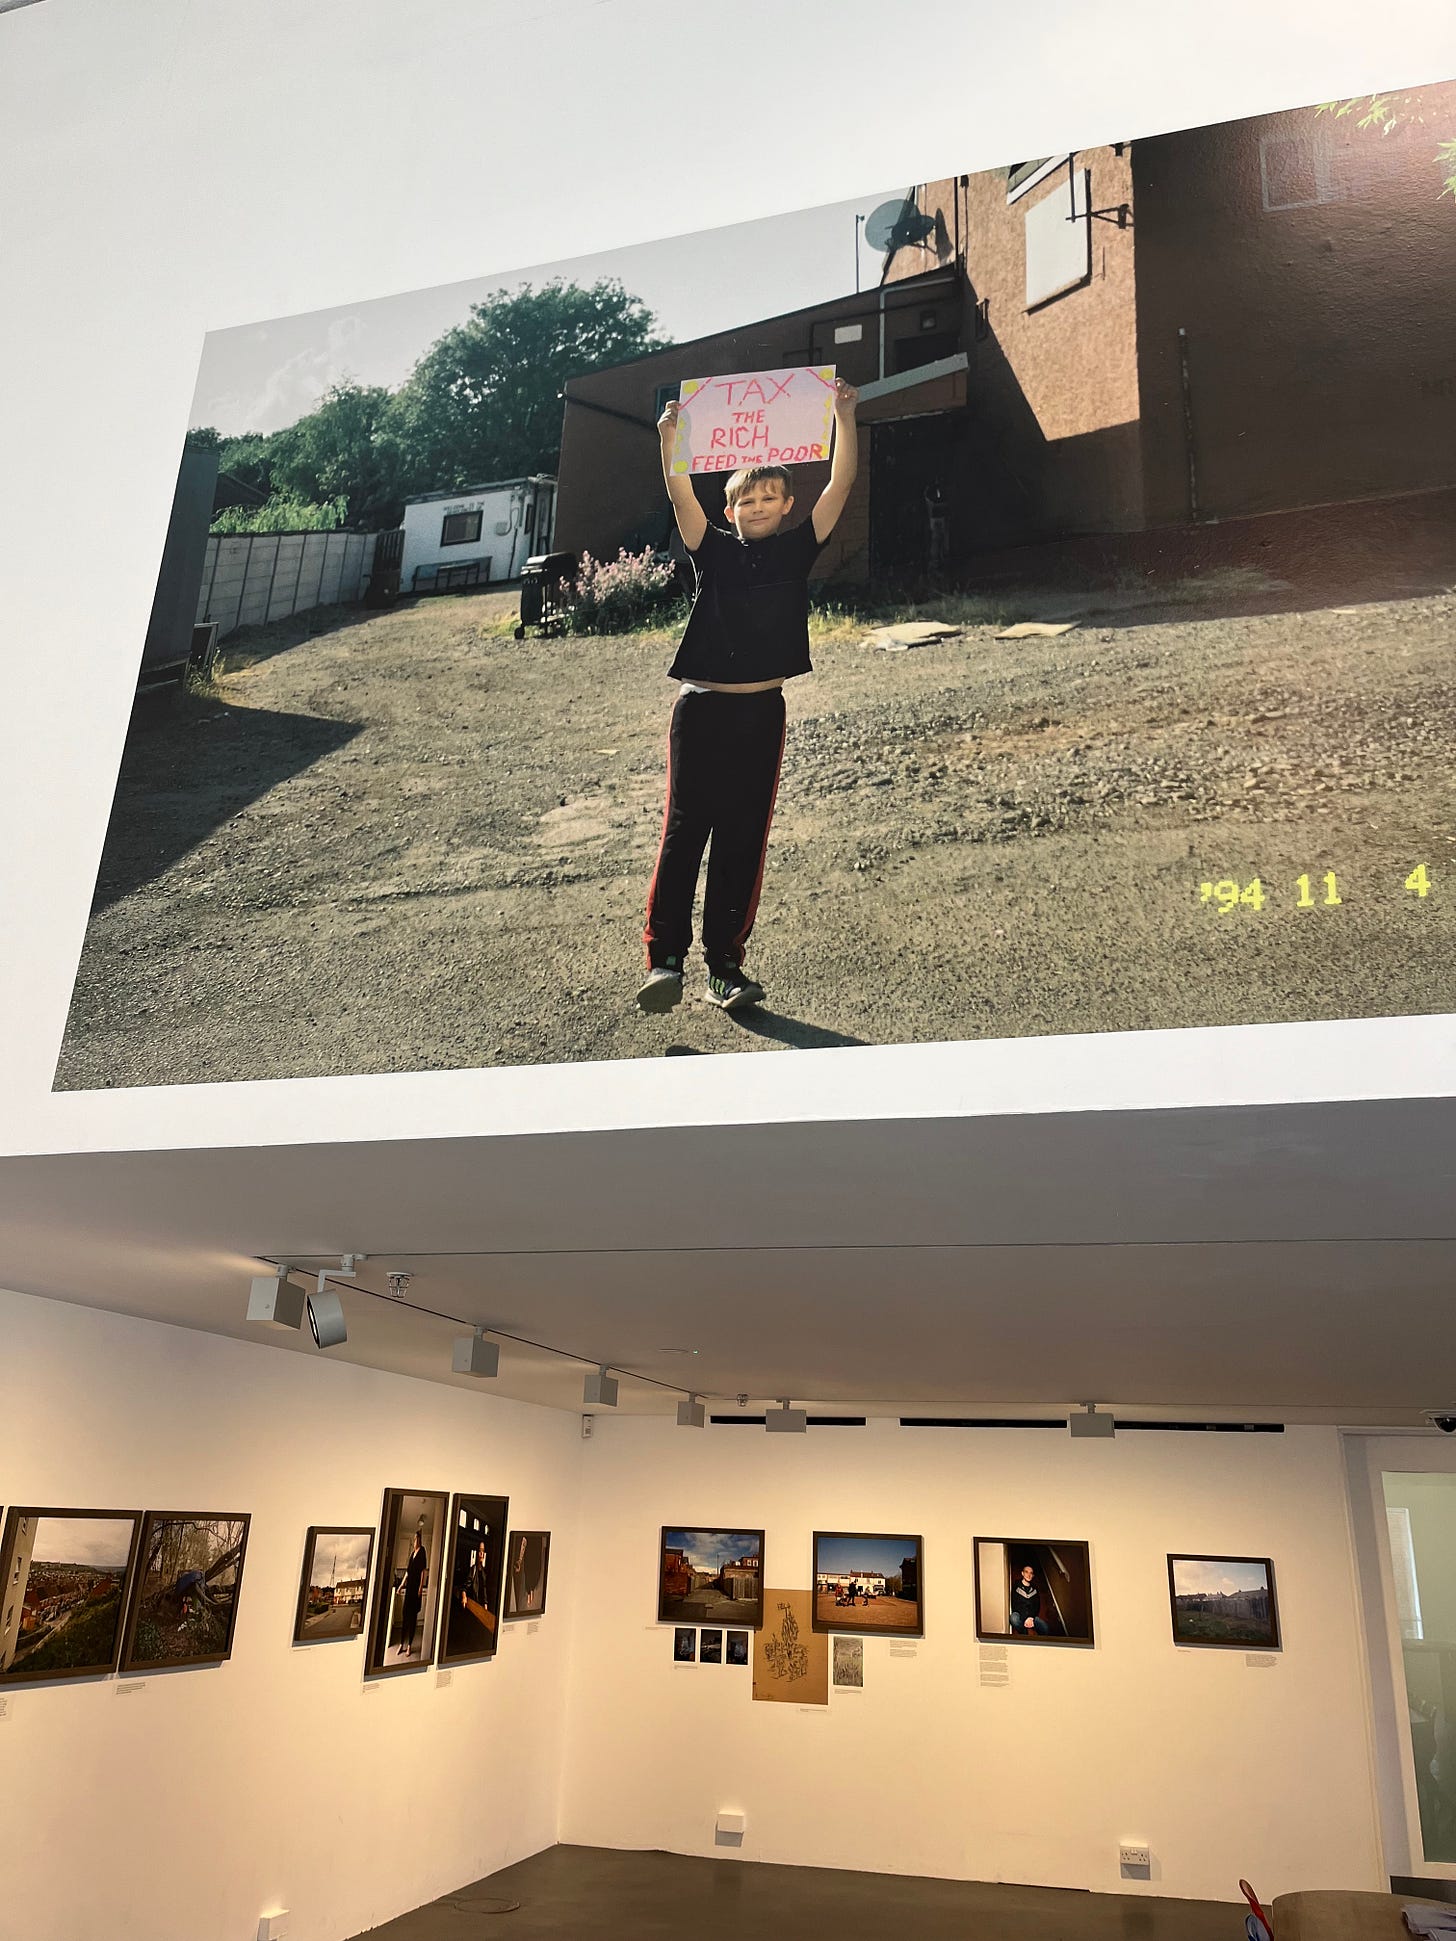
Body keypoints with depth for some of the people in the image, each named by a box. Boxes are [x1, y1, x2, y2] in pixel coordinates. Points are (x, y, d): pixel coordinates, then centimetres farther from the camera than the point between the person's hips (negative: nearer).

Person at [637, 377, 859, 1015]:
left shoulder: (796, 550, 10)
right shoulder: (714, 551, 9)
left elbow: (841, 485, 1)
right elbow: (681, 497, -6)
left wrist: (844, 418, -8)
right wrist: (669, 439, -19)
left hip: (762, 711, 1)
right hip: (701, 708, -1)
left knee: (744, 838, 2)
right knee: (684, 829, -7)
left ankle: (726, 964, 6)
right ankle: (664, 958, -8)